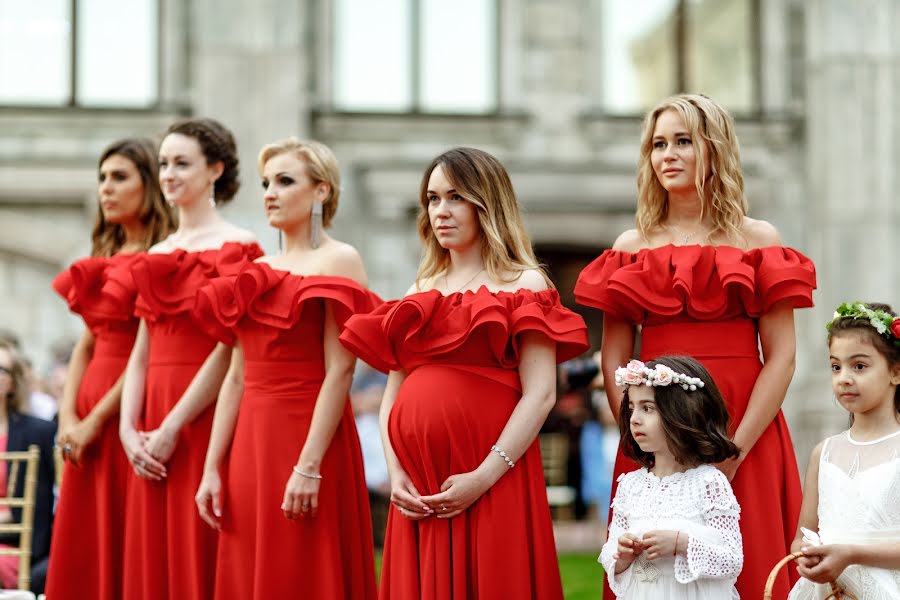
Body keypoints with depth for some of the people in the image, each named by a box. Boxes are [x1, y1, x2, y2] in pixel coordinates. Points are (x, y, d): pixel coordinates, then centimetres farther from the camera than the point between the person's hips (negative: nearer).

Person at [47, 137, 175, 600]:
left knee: (124, 554, -4)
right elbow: (86, 345, 13)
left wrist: (95, 420, -14)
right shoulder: (105, 258, 17)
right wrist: (68, 416, -1)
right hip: (88, 417, 8)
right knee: (81, 557, 8)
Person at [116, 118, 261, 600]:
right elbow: (142, 352, 12)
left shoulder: (235, 249, -6)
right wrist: (128, 429, -1)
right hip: (152, 435, 7)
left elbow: (229, 350, -14)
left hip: (205, 418, -7)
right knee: (151, 559, 8)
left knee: (199, 559, -4)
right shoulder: (156, 255, 15)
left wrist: (172, 428, -16)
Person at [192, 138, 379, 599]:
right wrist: (213, 467, 7)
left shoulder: (337, 261, -5)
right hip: (251, 445, 7)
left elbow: (339, 372, -14)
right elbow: (236, 377, 13)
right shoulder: (259, 270, 15)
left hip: (309, 437, -7)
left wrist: (309, 467, -21)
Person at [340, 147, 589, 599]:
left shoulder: (522, 284, 2)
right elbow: (393, 393, 13)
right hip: (418, 493, 5)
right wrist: (395, 472, -2)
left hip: (492, 484, -5)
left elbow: (540, 395, -9)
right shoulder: (420, 291, 18)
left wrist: (484, 476, -17)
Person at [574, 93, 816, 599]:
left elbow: (781, 357, -3)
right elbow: (614, 363, 6)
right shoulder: (631, 248, 10)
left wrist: (732, 452, -13)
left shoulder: (758, 240, 4)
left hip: (746, 441, -2)